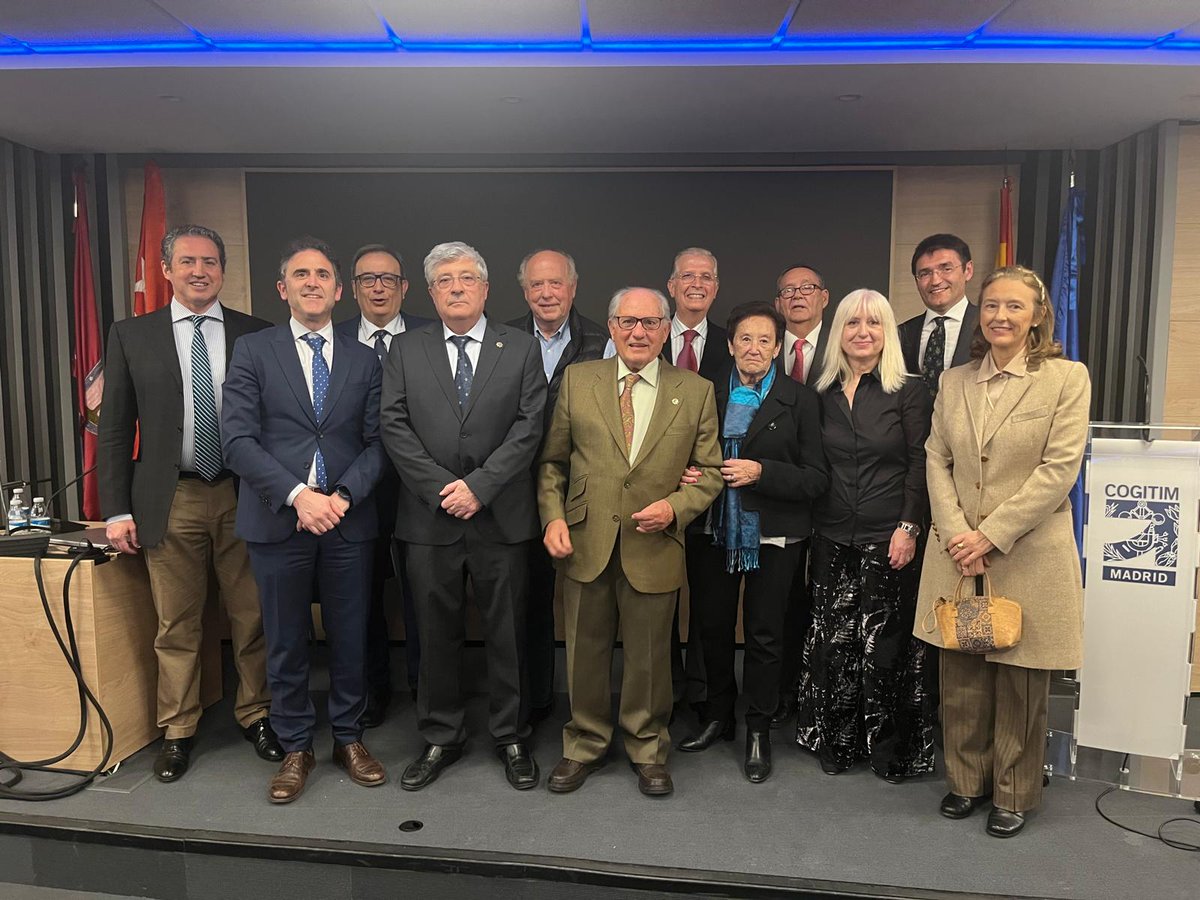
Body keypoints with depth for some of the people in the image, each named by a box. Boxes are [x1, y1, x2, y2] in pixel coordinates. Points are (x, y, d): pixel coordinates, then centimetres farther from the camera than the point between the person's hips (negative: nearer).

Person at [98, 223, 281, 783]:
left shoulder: (256, 336, 3)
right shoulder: (131, 336, 4)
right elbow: (115, 429, 4)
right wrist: (117, 509, -1)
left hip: (243, 496, 0)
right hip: (169, 501, 0)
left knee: (251, 618, 9)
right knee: (176, 625, 9)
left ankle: (255, 715, 27)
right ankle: (177, 731, 25)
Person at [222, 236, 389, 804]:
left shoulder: (363, 359, 9)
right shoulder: (253, 351, 3)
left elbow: (376, 443, 4)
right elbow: (238, 439, -7)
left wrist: (343, 496, -12)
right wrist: (297, 495, -18)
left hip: (348, 522, 2)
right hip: (278, 520, -1)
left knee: (350, 638, 10)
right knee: (285, 643, 10)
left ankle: (348, 738, 29)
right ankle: (296, 748, 27)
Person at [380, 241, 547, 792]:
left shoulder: (521, 349, 4)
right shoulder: (405, 351, 8)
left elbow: (529, 427, -4)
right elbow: (394, 426, 0)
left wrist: (479, 485, -14)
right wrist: (441, 488, -11)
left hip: (501, 518, -1)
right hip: (429, 518, 1)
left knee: (507, 633, 8)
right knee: (436, 634, 11)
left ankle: (510, 737, 26)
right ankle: (440, 739, 28)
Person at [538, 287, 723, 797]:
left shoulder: (696, 392, 3)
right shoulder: (577, 380, 4)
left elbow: (710, 472, 4)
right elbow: (552, 460, 8)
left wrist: (675, 506, -13)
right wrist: (553, 515, -5)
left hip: (654, 548, -1)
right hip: (586, 543, 1)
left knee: (649, 657, 12)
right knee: (585, 653, 13)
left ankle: (648, 750, 34)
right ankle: (585, 745, 34)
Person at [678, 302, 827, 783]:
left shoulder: (799, 400, -4)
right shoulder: (709, 394, 5)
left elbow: (816, 476, -8)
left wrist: (762, 472, -20)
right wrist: (688, 475, -8)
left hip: (773, 535, -3)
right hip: (716, 529, 3)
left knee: (764, 633, 8)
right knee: (712, 626, 13)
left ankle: (758, 729, 26)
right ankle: (718, 714, 34)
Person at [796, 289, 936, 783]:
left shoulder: (909, 392, -1)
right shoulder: (824, 394, 9)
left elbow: (920, 465, -5)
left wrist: (909, 528, -12)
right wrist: (812, 530, 6)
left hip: (888, 541, -3)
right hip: (834, 539, 4)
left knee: (887, 645, 3)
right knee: (832, 643, 7)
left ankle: (891, 750, 19)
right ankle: (837, 742, 24)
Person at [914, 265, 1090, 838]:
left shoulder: (1067, 378, -3)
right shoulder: (954, 381, 9)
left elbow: (1059, 469, -10)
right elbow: (937, 461, 6)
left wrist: (991, 535, -15)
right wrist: (955, 533, -8)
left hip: (1028, 555, -3)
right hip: (957, 553, 3)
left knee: (1020, 682, 7)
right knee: (961, 679, 10)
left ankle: (1013, 795, 26)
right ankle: (966, 780, 29)